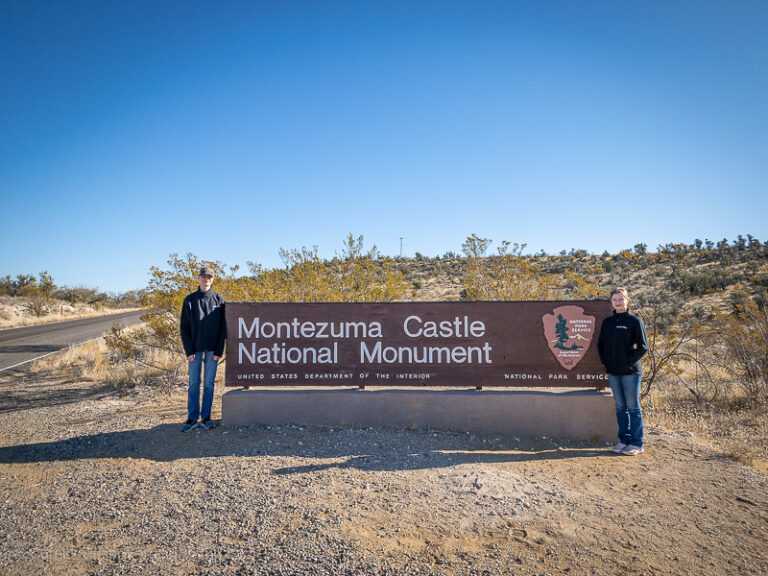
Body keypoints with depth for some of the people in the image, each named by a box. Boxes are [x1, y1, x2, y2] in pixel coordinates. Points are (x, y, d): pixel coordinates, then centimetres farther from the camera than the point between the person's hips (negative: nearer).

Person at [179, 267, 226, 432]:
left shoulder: (219, 300, 4)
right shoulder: (190, 300, 3)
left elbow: (223, 327, 2)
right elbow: (184, 327, 2)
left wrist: (219, 350, -6)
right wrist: (189, 350, -6)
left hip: (212, 349, 0)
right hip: (195, 349, 0)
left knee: (209, 383, 6)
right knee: (194, 383, 5)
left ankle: (206, 417, 15)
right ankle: (192, 418, 12)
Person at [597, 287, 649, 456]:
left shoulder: (635, 321, -4)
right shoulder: (607, 322, 11)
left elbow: (643, 346, -7)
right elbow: (600, 344, 18)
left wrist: (630, 361, -11)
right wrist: (605, 361, 7)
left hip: (630, 371, -5)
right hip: (613, 372, 5)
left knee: (633, 407, 1)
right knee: (620, 407, 11)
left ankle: (637, 443, 10)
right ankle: (624, 440, 20)